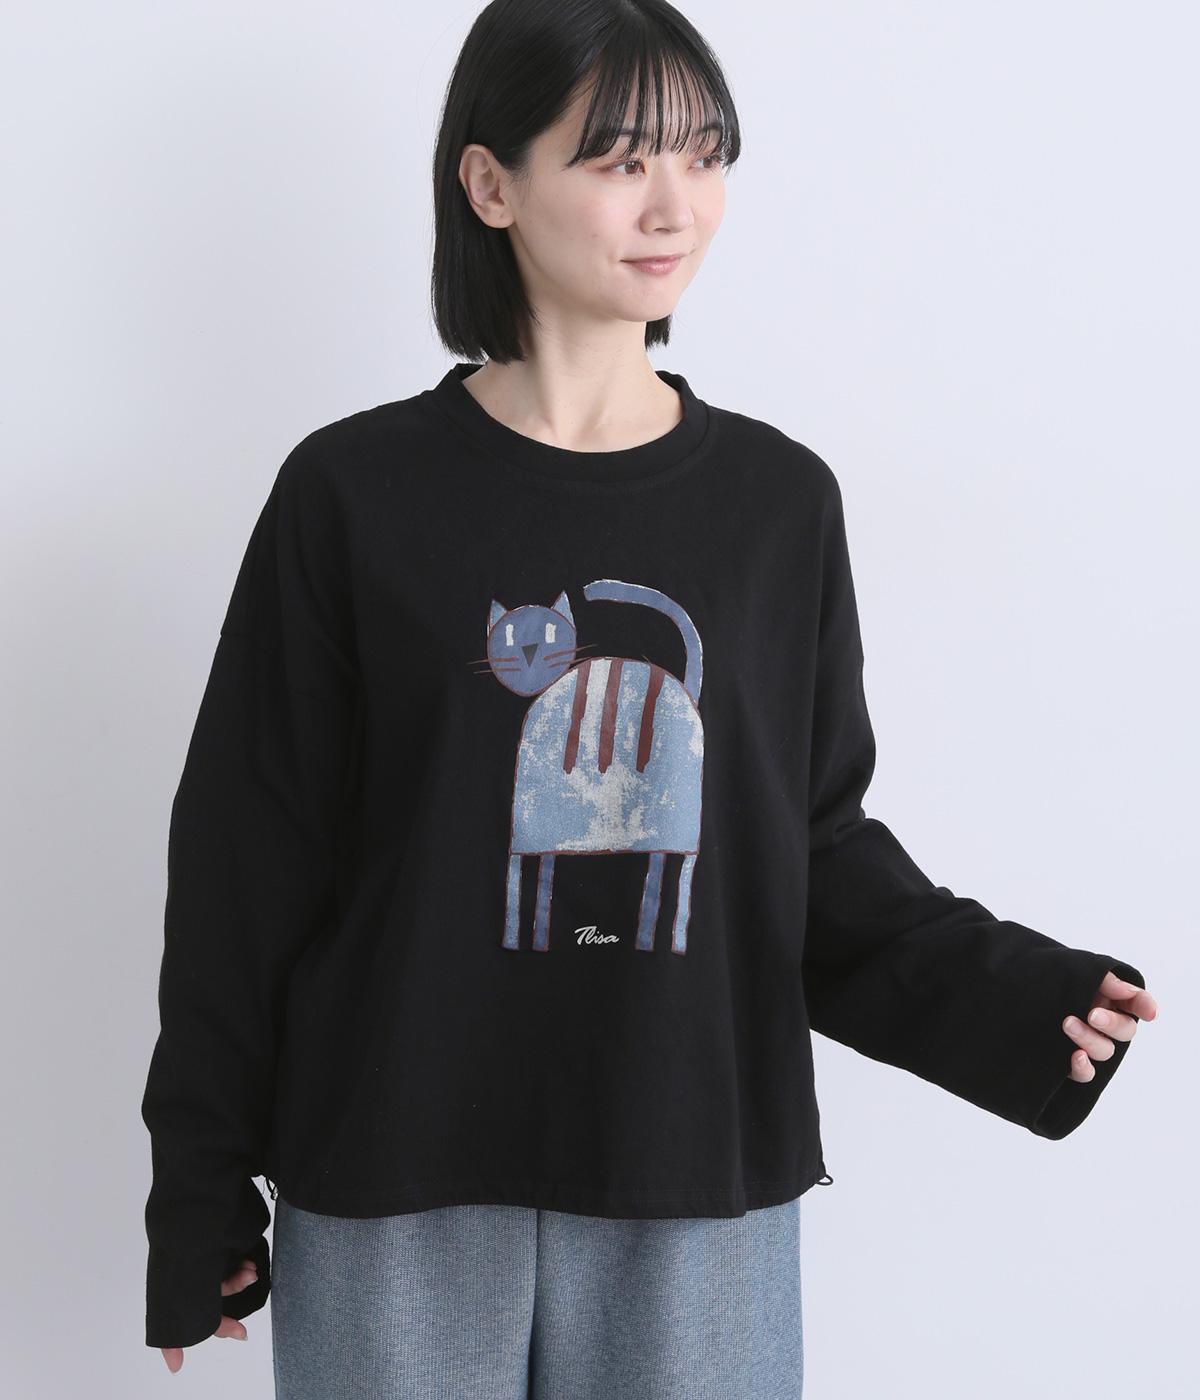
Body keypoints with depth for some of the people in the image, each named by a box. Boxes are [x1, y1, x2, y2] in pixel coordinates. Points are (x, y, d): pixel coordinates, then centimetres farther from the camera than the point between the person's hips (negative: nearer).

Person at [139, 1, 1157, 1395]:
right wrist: (201, 1199, 0)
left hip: (698, 1198, 2)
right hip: (396, 1202, -2)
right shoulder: (355, 495, -4)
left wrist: (1006, 995, -9)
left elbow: (820, 848, 7)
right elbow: (246, 866, -1)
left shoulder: (780, 499, 3)